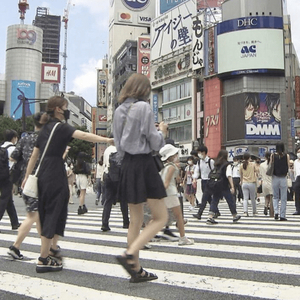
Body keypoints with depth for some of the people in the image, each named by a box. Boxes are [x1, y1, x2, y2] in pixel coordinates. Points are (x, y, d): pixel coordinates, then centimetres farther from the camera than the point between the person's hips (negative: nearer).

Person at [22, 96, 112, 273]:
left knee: (48, 214, 15)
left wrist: (27, 177, 21)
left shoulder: (46, 128, 16)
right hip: (55, 174, -9)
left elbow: (34, 155, 18)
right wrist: (108, 140, -31)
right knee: (54, 214, -4)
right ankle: (44, 260, -2)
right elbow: (83, 135, -25)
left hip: (43, 175, 9)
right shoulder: (60, 127, -8)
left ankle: (52, 248, 24)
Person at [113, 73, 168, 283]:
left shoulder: (119, 110, 11)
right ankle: (130, 254, -13)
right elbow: (155, 143, -10)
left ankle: (137, 270, 17)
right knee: (161, 218, 2)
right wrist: (162, 131, 9)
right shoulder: (143, 107, -10)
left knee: (136, 220, 13)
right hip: (144, 164, -7)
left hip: (127, 164, 8)